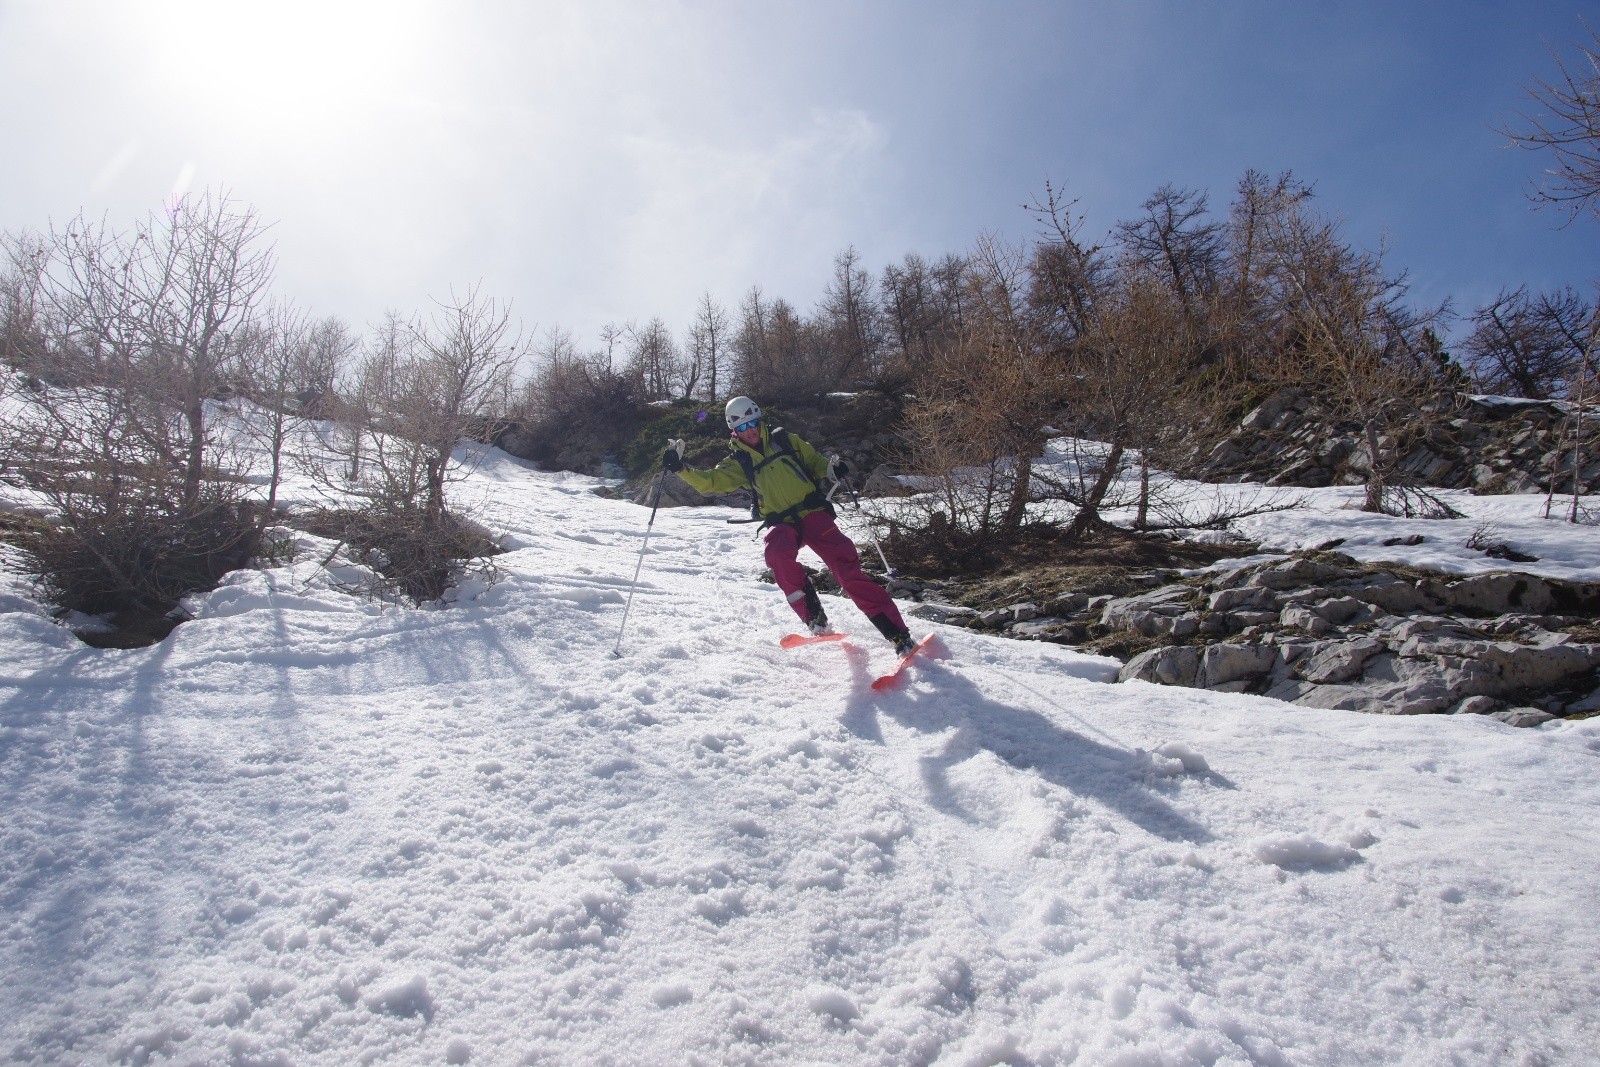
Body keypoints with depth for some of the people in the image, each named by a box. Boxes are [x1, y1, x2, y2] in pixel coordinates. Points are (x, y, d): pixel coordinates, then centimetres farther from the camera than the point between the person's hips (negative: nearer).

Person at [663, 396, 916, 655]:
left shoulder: (784, 440, 13)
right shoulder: (738, 462, 12)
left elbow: (814, 461, 18)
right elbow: (711, 481, 0)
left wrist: (831, 468, -3)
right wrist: (680, 469, -14)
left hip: (813, 513, 0)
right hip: (781, 523, 0)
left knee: (847, 566, -18)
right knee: (777, 552, -36)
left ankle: (898, 634, -16)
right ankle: (815, 619, -22)